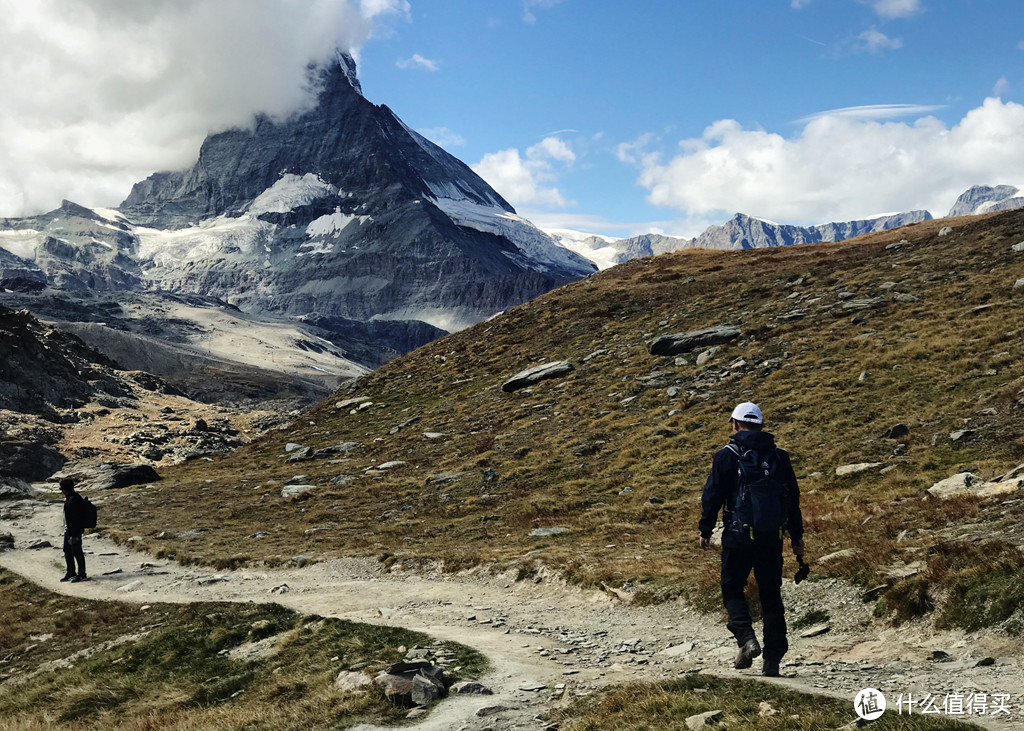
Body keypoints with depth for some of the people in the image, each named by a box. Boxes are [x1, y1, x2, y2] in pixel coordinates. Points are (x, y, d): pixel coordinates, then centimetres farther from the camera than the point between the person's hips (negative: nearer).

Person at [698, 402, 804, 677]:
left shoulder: (727, 455, -4)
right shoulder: (779, 456, 7)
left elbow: (712, 496, -4)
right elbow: (793, 499, 11)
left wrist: (705, 530, 6)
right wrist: (796, 537, 18)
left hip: (737, 536, -3)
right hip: (771, 538, 3)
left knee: (732, 588, 13)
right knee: (771, 596, 10)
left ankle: (746, 638, -8)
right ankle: (773, 660, 8)